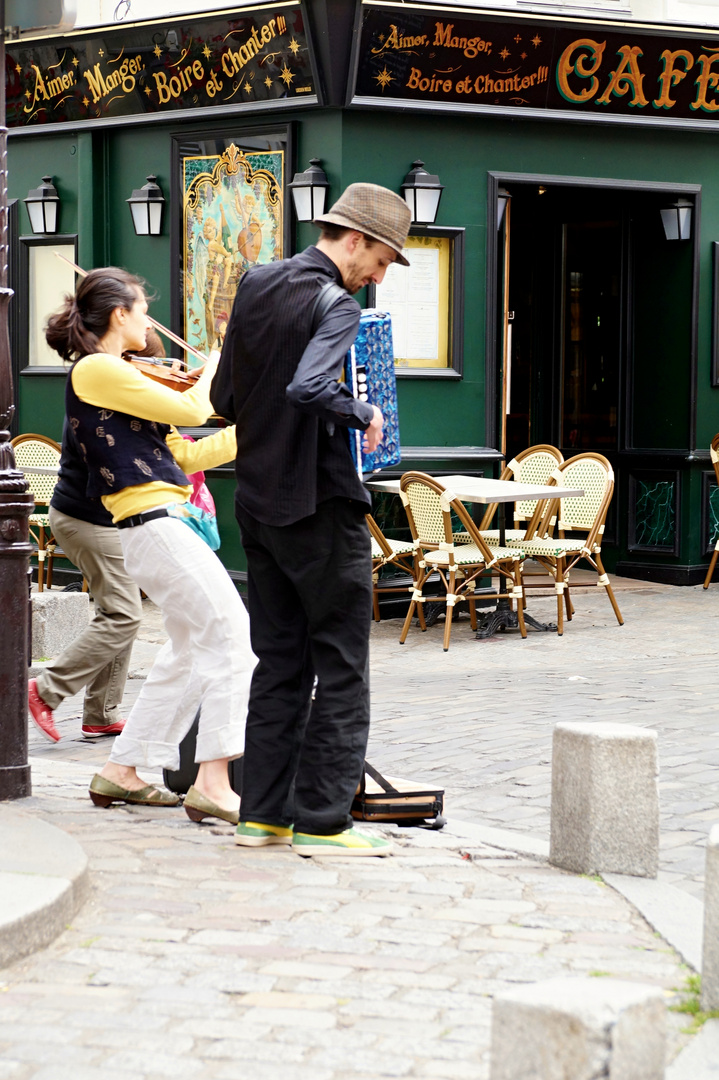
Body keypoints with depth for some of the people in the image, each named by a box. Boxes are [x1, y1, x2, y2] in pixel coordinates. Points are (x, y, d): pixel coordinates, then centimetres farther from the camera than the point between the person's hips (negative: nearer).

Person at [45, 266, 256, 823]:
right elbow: (190, 409, -15)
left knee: (189, 650, 17)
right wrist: (212, 371, 5)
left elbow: (183, 453, 21)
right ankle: (214, 782, -16)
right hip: (153, 524, -10)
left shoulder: (113, 374, 21)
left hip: (157, 527, 10)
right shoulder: (96, 369, -10)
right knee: (232, 636, -13)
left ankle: (122, 771, 22)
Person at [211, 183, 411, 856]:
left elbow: (223, 399, 14)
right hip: (320, 505, -8)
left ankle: (262, 813, 14)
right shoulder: (336, 308, -15)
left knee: (279, 665, 13)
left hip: (257, 501, 8)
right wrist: (364, 415, -16)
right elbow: (309, 387, -32)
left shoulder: (255, 285, 10)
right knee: (342, 669, 1)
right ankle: (322, 820, 0)